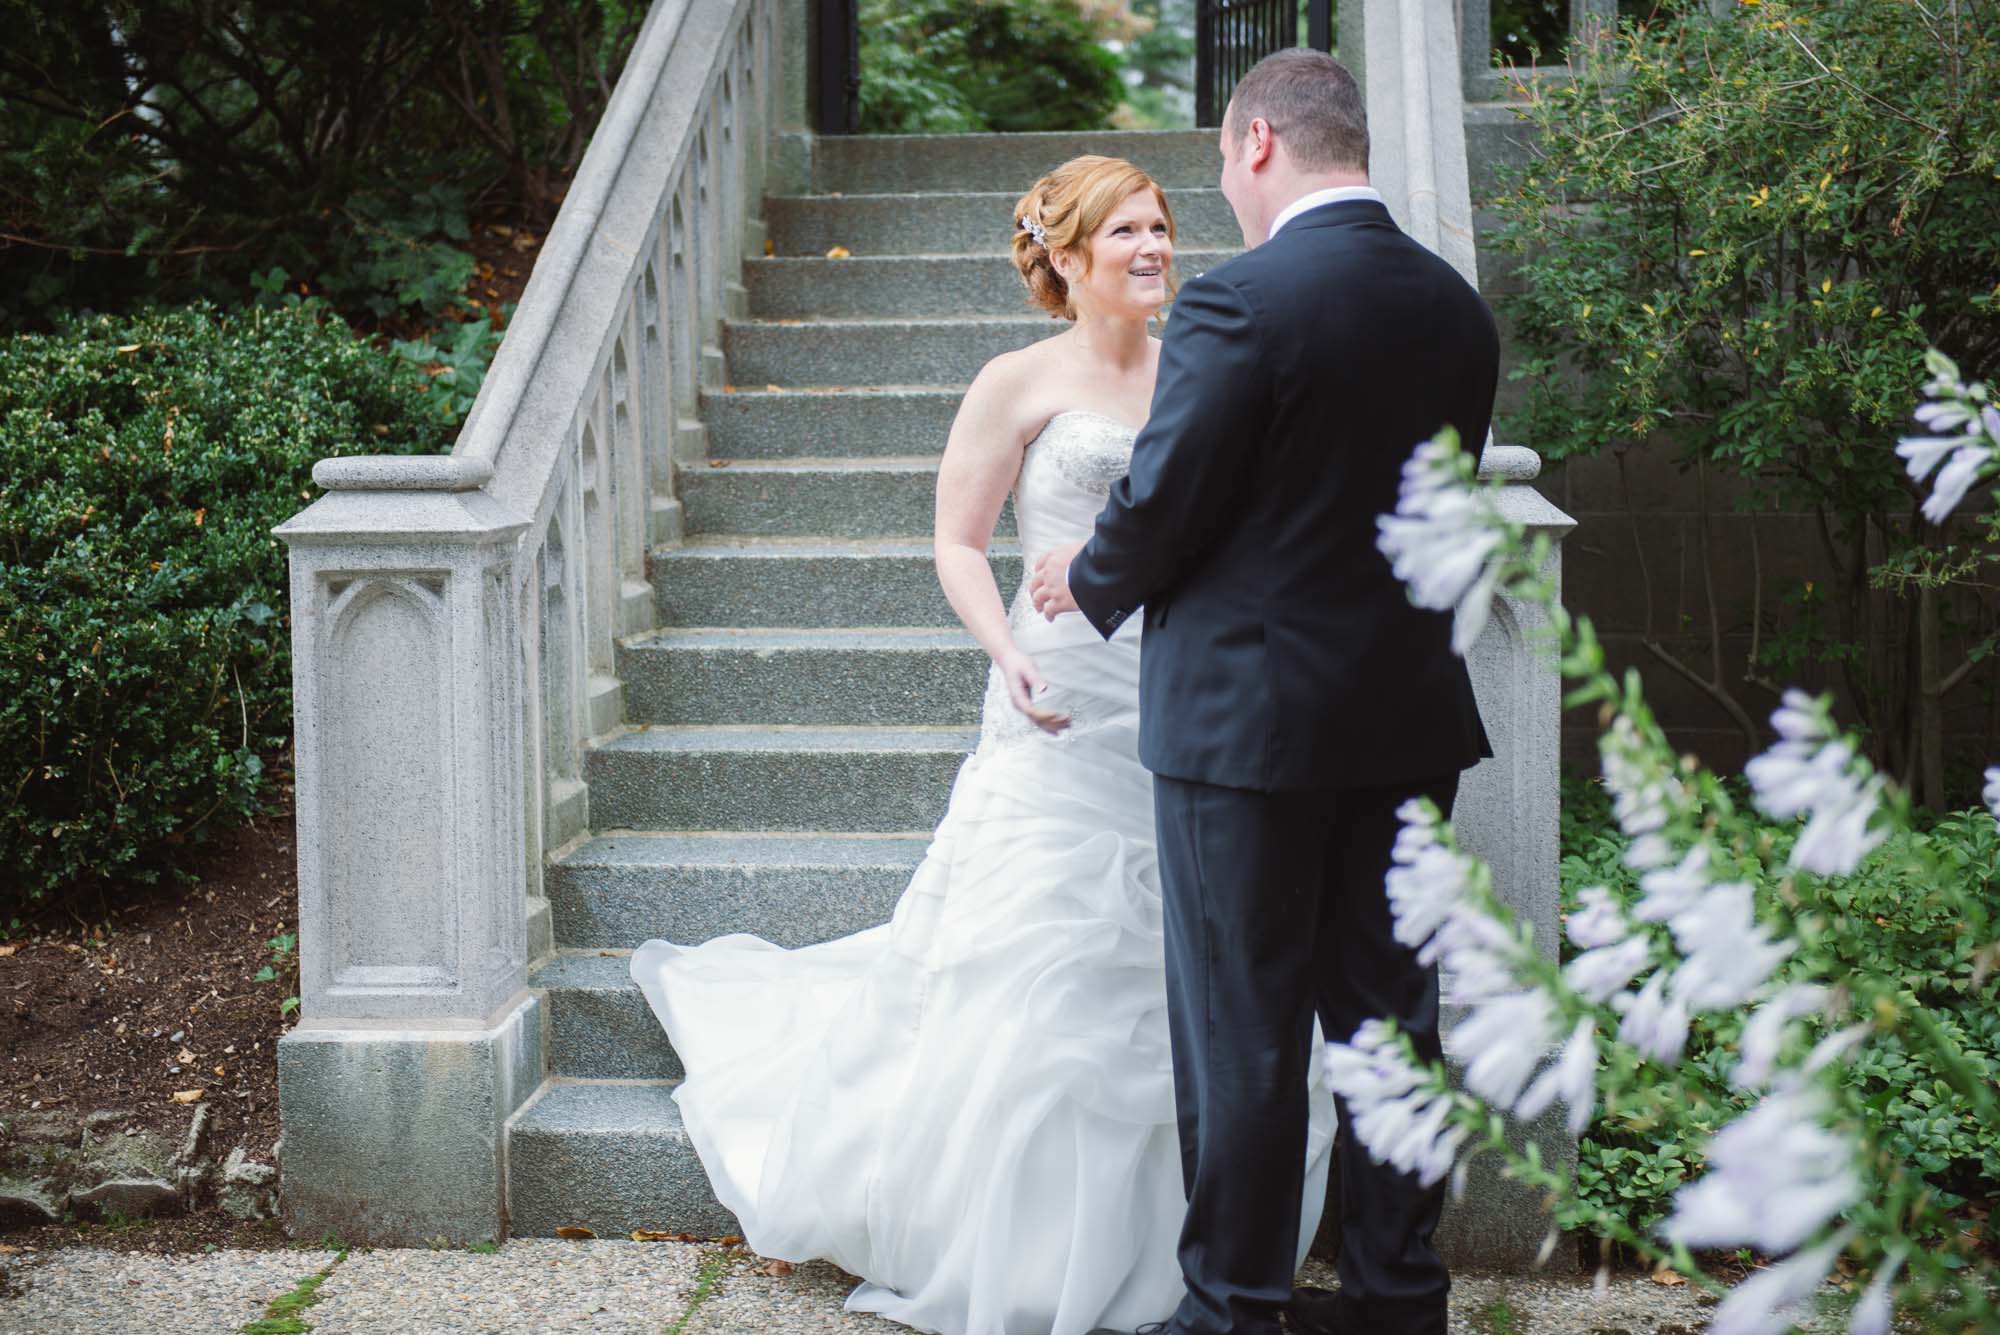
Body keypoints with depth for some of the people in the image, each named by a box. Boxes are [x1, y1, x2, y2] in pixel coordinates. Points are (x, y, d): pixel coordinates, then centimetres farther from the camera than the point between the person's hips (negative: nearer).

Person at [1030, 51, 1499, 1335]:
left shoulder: (1239, 302, -16)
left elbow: (1161, 507, -13)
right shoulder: (1457, 307, 5)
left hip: (1247, 714, -6)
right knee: (1391, 1012, 14)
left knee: (1244, 1031, 4)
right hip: (1412, 711, 7)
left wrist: (1089, 579, 7)